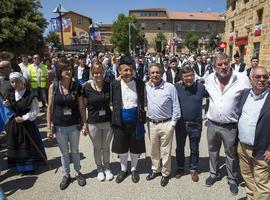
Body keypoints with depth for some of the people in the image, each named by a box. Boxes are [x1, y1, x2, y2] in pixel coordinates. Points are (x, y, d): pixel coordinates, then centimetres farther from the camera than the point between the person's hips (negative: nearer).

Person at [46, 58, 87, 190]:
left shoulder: (77, 86, -7)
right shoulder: (53, 87, -7)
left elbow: (81, 107, -2)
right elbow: (50, 107, -3)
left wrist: (84, 123, -3)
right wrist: (49, 127, -2)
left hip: (74, 125, 0)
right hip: (59, 126, 0)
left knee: (75, 151, 16)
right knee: (64, 152, 16)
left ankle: (78, 172, 37)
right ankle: (66, 175, 36)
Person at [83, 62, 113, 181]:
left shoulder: (109, 86, -4)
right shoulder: (87, 88, -8)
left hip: (108, 121, 1)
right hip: (93, 123, -1)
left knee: (106, 147, 16)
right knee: (97, 148, 16)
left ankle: (107, 168, 38)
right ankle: (99, 169, 37)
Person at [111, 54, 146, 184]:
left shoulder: (140, 84, -7)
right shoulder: (115, 84, -5)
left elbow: (143, 103, -1)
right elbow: (113, 103, 0)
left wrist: (142, 119, -7)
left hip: (135, 122, 0)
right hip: (120, 122, 1)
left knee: (135, 149, 15)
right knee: (121, 149, 15)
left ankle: (133, 169, 40)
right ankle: (123, 170, 39)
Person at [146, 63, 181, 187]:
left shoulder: (170, 87, -11)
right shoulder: (147, 87, 1)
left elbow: (176, 107, -7)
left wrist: (172, 123, -8)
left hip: (166, 124, -4)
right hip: (152, 123, 4)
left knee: (165, 151, 9)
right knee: (153, 150, 18)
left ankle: (165, 173, 28)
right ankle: (155, 169, 40)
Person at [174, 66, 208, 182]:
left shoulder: (201, 87, -7)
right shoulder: (177, 87, -7)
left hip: (195, 124, 0)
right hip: (180, 123, 1)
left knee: (194, 149, 15)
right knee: (179, 147, 16)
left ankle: (193, 169, 36)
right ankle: (180, 168, 38)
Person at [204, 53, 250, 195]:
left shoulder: (242, 79, -15)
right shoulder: (209, 79, -5)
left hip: (231, 126, -3)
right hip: (212, 124, 3)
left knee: (231, 155, 15)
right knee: (212, 151, 21)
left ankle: (232, 180, 39)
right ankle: (214, 174, 44)